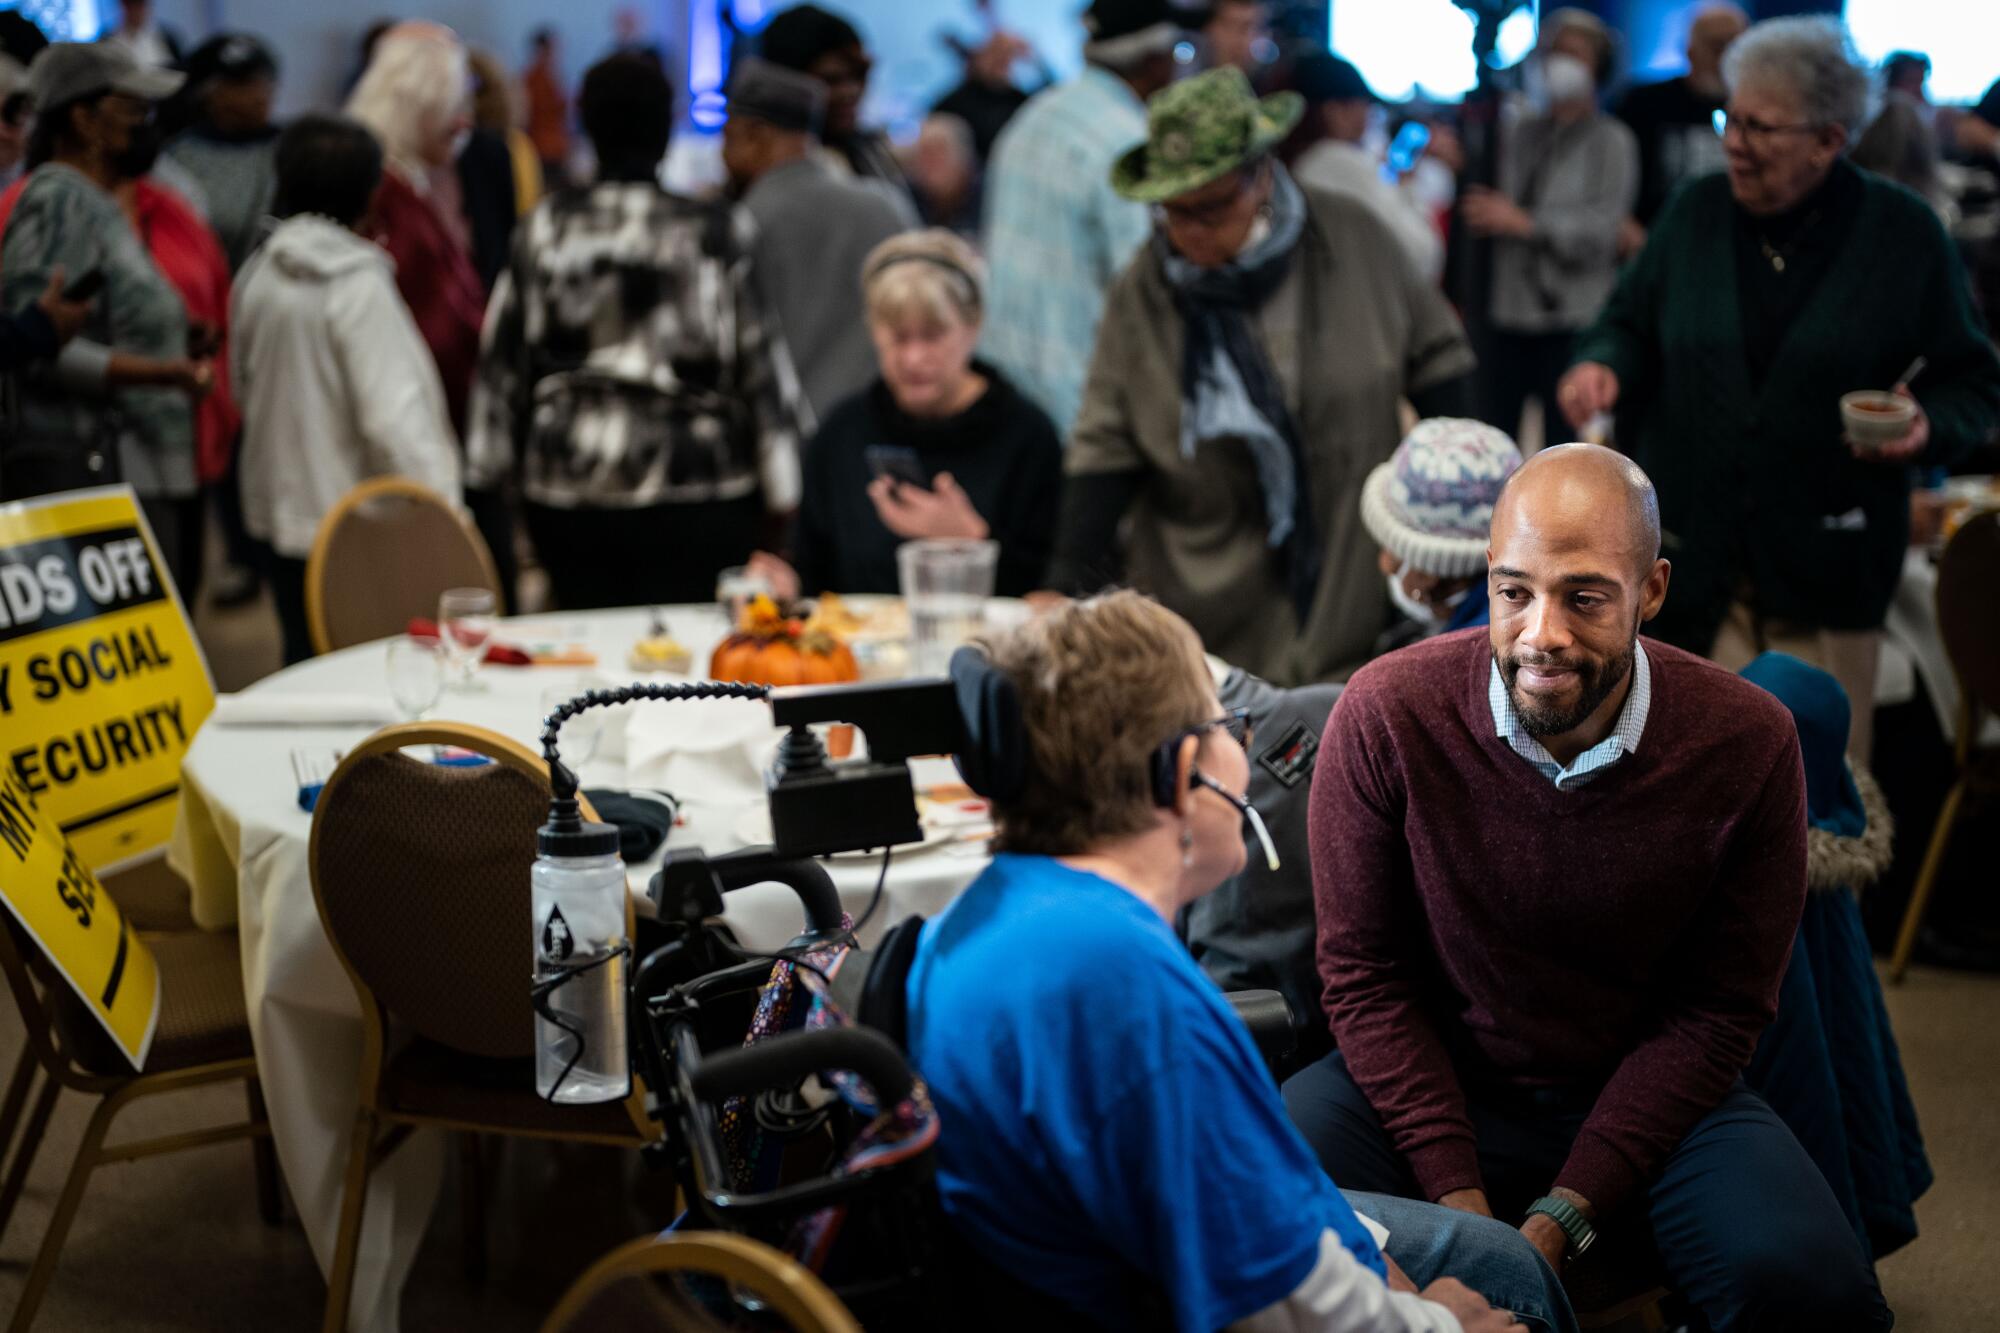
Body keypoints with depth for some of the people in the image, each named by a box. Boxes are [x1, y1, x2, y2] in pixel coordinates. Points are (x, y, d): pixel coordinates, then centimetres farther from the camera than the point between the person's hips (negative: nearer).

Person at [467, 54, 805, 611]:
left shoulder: (544, 231, 2)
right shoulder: (715, 235, -7)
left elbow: (503, 360, 8)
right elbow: (760, 362, -3)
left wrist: (493, 471, 18)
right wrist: (779, 491, 4)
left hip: (566, 487, 3)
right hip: (694, 490, -3)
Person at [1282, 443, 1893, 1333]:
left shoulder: (1748, 743, -12)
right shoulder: (1385, 715, -14)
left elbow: (1717, 1011, -6)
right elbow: (1365, 974, -6)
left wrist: (1566, 1215, -15)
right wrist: (1457, 1197, -17)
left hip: (1648, 1098, 1)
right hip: (1430, 1088, -1)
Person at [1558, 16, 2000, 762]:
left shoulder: (1903, 234, -3)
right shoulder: (1696, 214, 4)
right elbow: (1631, 322, 15)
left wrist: (1930, 425, -18)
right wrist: (1604, 365, -7)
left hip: (1825, 572, -2)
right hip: (1691, 554, 2)